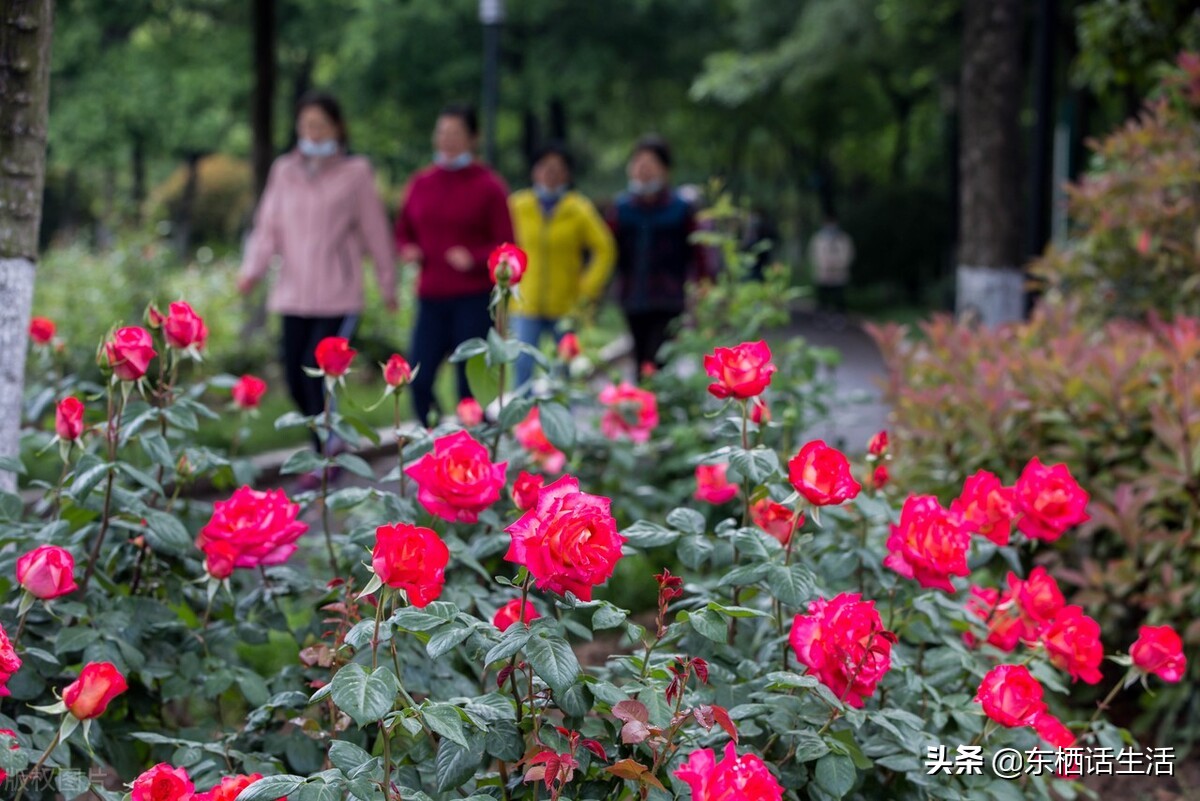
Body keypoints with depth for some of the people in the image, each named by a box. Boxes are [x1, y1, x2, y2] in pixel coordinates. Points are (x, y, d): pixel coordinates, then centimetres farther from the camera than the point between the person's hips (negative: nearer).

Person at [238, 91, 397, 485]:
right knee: (296, 382, 4)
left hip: (338, 296, -4)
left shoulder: (355, 174, -1)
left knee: (315, 372, -16)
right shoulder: (285, 171, 9)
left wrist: (388, 285, 9)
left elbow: (375, 232, 4)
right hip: (294, 294, 4)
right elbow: (268, 226, 7)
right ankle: (328, 453, 21)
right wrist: (253, 269, -9)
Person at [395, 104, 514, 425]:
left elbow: (506, 247, -2)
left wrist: (474, 258, -18)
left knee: (470, 385, -2)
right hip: (432, 299, 4)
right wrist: (407, 250, 0)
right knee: (419, 378, -6)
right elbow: (403, 231, 22)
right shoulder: (421, 183, 11)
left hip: (475, 300, -3)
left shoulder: (488, 187, -1)